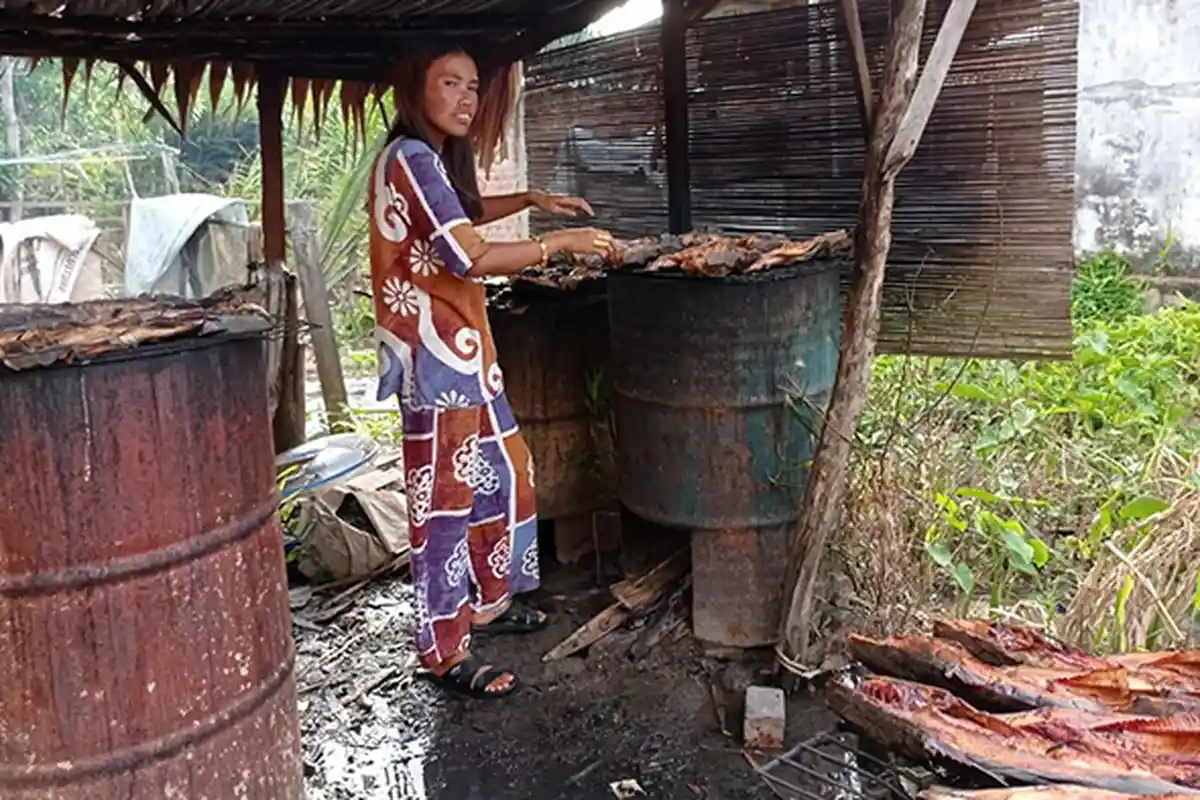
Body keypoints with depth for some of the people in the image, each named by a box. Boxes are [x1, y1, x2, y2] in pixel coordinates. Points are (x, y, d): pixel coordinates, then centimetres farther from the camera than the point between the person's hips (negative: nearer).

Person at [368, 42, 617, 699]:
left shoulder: (428, 158, 14)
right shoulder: (413, 159, -17)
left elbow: (461, 216, 35)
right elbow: (473, 259, -24)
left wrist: (529, 200, 23)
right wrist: (563, 243, -16)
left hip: (462, 349, 10)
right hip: (436, 354, -10)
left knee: (502, 470, 18)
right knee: (444, 495, -4)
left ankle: (487, 600, 33)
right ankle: (446, 651, 7)